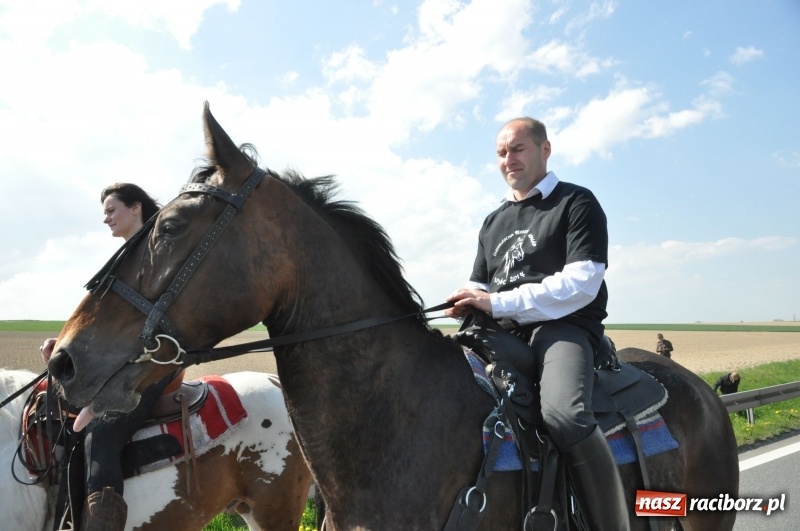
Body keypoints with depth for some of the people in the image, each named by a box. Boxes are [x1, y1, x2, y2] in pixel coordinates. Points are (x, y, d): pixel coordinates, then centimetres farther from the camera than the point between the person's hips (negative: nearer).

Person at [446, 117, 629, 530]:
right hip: (503, 334, 7)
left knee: (565, 415, -35)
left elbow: (582, 283, -11)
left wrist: (498, 303, -18)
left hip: (563, 327, -6)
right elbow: (482, 286, 26)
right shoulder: (493, 222, 23)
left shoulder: (576, 203, 3)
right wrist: (467, 304, -1)